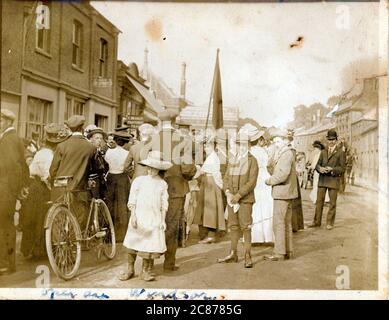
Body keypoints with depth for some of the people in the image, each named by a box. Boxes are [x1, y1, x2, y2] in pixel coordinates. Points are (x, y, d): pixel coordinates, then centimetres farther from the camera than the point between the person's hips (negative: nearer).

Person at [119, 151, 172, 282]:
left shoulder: (162, 184, 6)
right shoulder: (139, 180, 1)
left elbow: (164, 204, 8)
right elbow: (132, 200, 0)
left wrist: (163, 220, 4)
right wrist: (133, 216, -7)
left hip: (155, 218, 1)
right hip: (139, 217, -1)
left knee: (151, 244, 1)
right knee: (133, 243, 5)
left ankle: (145, 270, 17)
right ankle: (130, 269, 21)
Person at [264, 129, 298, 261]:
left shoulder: (286, 154, -15)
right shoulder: (290, 153, 18)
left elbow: (283, 174, -24)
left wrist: (269, 181, -12)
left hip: (282, 193, -11)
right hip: (287, 192, 11)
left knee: (278, 223, -5)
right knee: (286, 222, 15)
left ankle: (279, 253, 0)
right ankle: (288, 251, 24)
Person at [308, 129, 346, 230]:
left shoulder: (341, 152, 2)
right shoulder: (323, 152, 16)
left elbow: (342, 168, -3)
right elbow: (317, 164, 12)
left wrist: (332, 169, -19)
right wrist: (320, 168, -11)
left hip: (333, 180, -4)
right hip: (322, 180, 4)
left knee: (332, 203, 3)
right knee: (319, 201, 6)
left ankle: (330, 223, 13)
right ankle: (317, 221, 15)